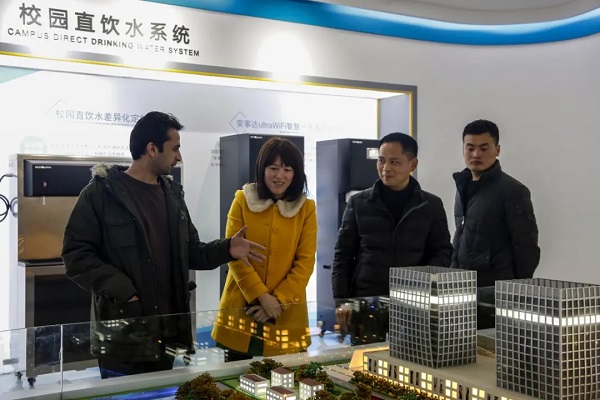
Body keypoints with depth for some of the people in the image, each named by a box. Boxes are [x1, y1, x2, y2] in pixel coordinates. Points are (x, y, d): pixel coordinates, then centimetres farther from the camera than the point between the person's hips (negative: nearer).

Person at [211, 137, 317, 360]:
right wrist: (262, 296, -14)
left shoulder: (306, 208, 3)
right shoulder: (242, 200, 0)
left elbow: (305, 262, -1)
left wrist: (278, 301, -12)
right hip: (242, 307, 0)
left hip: (287, 313, 1)